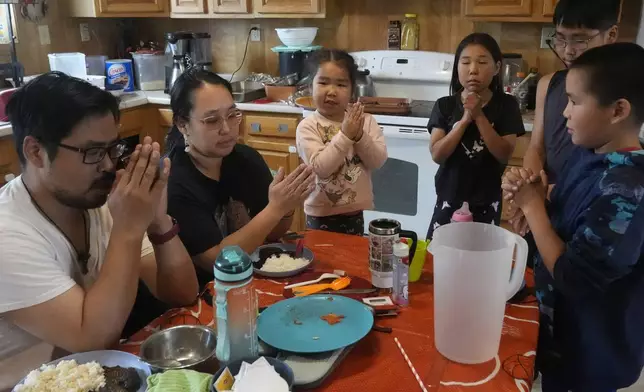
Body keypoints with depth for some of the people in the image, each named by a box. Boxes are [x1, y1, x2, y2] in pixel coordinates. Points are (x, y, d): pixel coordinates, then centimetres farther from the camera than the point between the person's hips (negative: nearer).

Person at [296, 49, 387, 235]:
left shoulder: (364, 120, -1)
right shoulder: (308, 126, -11)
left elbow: (378, 161, -8)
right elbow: (320, 167, -22)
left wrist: (360, 136, -22)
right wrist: (345, 136, -27)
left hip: (355, 213, 3)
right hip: (322, 215, -3)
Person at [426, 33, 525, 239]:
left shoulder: (506, 105, -4)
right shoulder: (445, 105, -3)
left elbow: (504, 155, -13)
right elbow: (437, 155, -12)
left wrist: (479, 116, -20)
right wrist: (465, 119, -22)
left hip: (486, 202, 0)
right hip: (449, 199, 1)